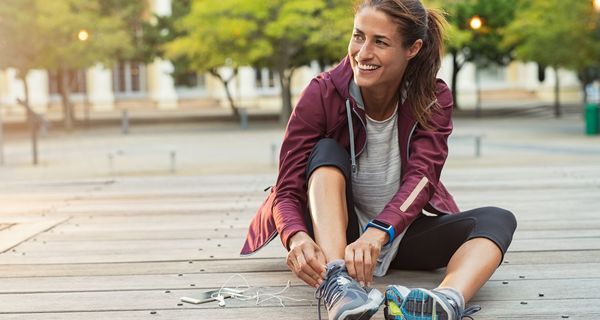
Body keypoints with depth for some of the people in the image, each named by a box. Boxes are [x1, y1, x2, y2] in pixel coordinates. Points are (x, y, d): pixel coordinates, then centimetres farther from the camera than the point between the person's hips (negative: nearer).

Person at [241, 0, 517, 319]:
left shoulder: (433, 99, -11)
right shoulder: (321, 94, -16)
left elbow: (421, 177, -26)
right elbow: (287, 190, -21)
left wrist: (378, 233, -46)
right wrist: (297, 237, -44)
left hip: (402, 232, 2)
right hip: (332, 234, -1)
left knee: (497, 220, -22)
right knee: (327, 151, -27)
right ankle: (336, 282, -47)